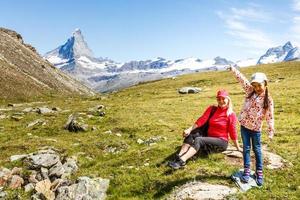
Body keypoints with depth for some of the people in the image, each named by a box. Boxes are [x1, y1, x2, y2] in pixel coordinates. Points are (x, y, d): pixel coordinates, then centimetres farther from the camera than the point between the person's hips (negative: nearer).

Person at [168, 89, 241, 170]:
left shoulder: (231, 115, -6)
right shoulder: (212, 109, 4)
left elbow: (233, 132, -3)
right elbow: (202, 120, -9)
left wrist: (238, 148, 0)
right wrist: (190, 129, -22)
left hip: (221, 142, -5)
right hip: (209, 138, 5)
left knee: (198, 140, -31)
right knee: (190, 134, -21)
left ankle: (182, 160, -46)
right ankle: (179, 156, -34)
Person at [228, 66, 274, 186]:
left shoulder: (268, 100, -9)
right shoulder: (250, 91, -1)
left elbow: (270, 117, -8)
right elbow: (242, 79, -6)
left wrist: (271, 131, -10)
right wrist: (233, 69, -10)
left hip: (256, 128, -2)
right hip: (244, 125, 3)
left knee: (257, 150, 10)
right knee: (246, 148, 10)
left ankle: (259, 172, 22)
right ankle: (247, 170, 20)